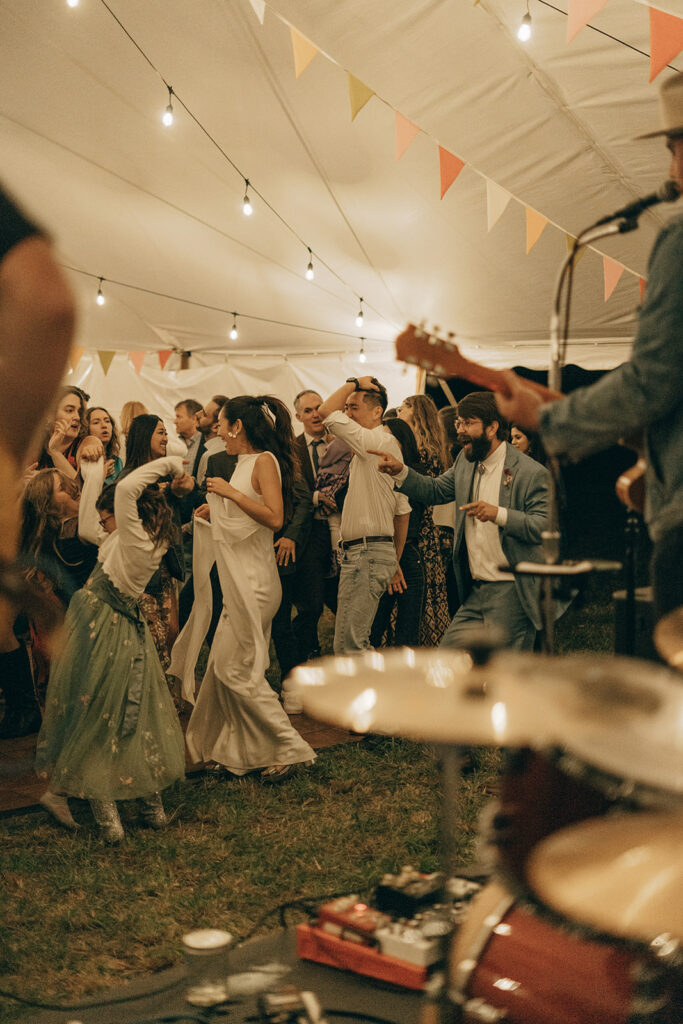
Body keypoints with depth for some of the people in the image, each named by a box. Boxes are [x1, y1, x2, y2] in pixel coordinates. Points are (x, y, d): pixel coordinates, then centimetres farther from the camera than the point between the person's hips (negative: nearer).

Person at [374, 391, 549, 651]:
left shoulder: (531, 473, -12)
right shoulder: (465, 462, 12)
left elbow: (545, 526, -18)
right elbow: (435, 490, 21)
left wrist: (499, 514, -29)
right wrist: (399, 471, 5)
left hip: (512, 593, -7)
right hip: (475, 592, 7)